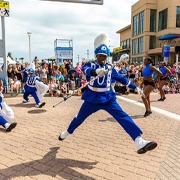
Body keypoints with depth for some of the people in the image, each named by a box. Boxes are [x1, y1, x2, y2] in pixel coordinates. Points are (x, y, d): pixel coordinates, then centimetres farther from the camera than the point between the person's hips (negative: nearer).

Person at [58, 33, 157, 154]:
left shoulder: (110, 68, 6)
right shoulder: (90, 65, -4)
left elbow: (121, 78, 15)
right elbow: (87, 70, -29)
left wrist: (135, 87, 14)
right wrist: (96, 71, -53)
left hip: (108, 98, 2)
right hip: (92, 99, -1)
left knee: (123, 117, -16)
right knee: (79, 118, 16)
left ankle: (140, 142, -22)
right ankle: (67, 132, 45)